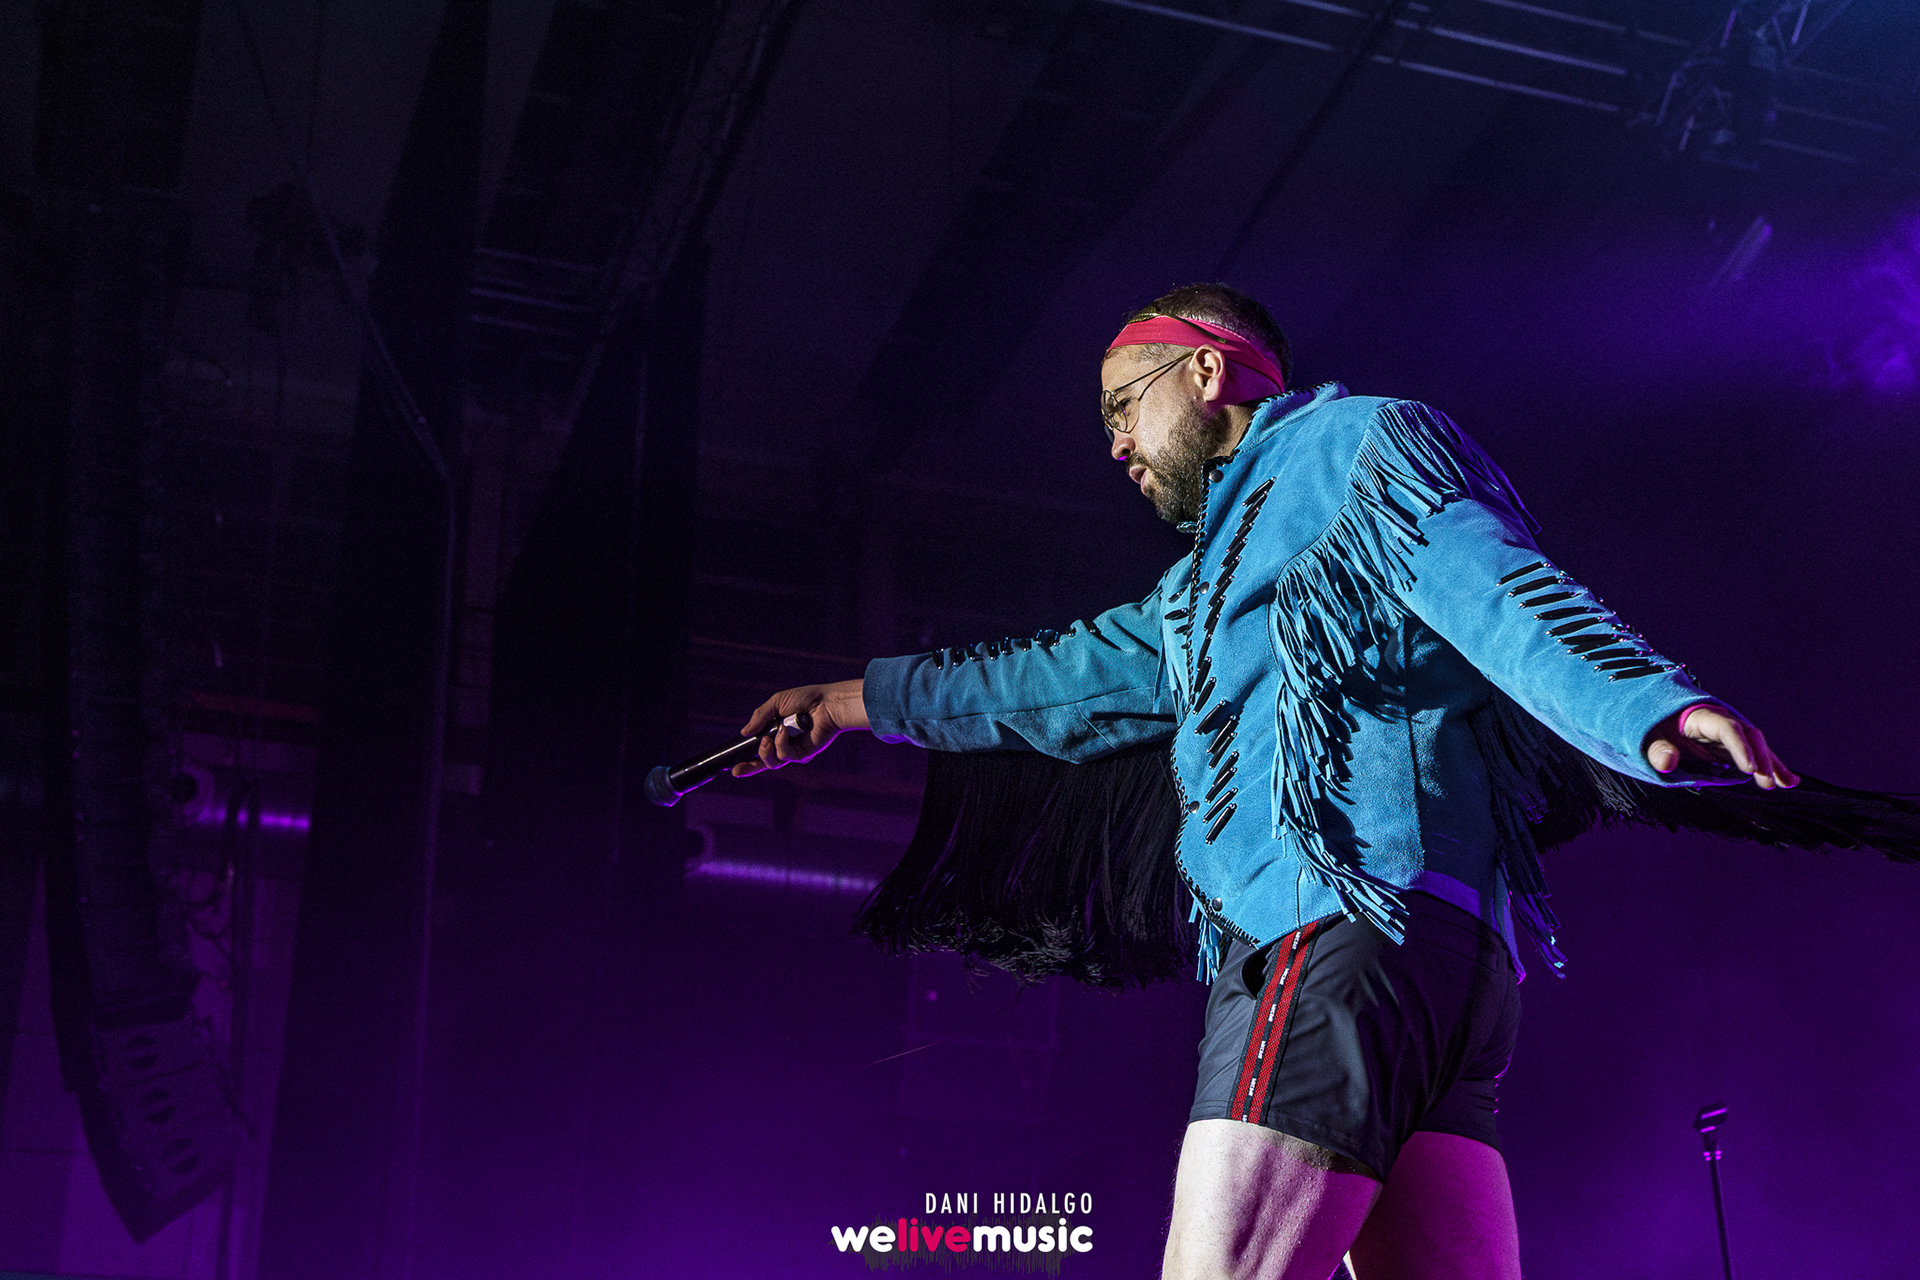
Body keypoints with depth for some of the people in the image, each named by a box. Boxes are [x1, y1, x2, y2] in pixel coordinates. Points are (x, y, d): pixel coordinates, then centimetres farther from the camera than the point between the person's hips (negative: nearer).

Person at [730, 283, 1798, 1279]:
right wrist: (856, 701, 49)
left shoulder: (1355, 441, 9)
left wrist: (1652, 705, -28)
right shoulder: (1208, 583, 36)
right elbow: (1067, 678, 44)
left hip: (1342, 921, -9)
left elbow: (1503, 592, -9)